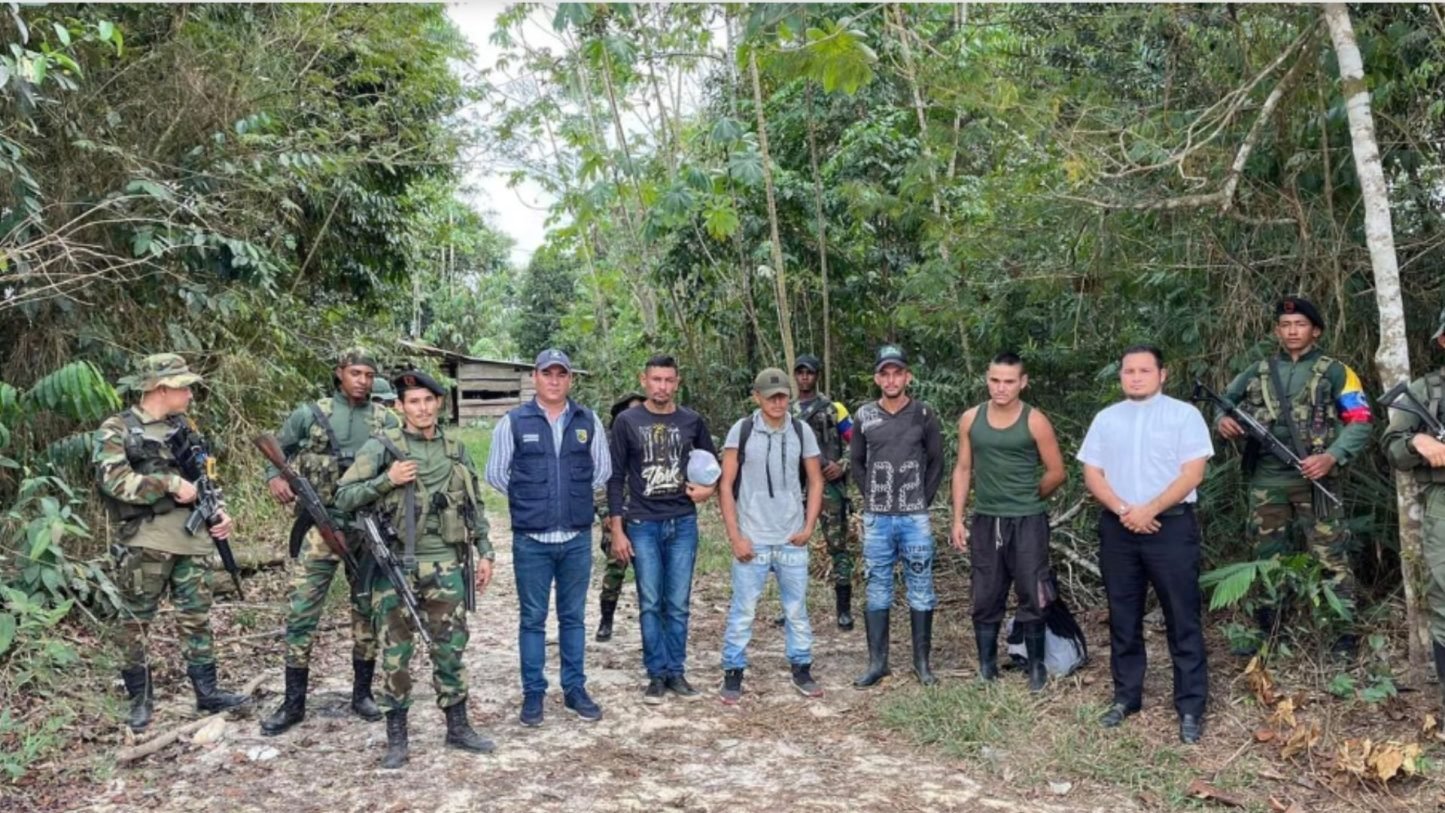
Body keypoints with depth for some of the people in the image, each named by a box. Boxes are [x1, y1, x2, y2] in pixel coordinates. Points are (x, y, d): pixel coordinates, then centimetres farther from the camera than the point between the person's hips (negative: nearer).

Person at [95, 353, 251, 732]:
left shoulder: (183, 428, 13)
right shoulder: (116, 430, -6)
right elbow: (114, 480, -20)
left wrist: (218, 512, 4)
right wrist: (172, 484, -20)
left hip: (189, 538, 5)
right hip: (142, 544, -5)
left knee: (196, 617, 8)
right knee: (136, 622, 6)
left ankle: (207, 691, 14)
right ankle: (140, 698, 18)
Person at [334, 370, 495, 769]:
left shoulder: (456, 450, 9)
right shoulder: (381, 446, -5)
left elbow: (474, 506, 15)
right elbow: (343, 498, -7)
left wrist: (484, 552, 10)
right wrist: (387, 480, -20)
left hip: (446, 567, 3)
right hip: (396, 567, -3)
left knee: (451, 649, 10)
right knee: (396, 654, 4)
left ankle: (458, 727, 22)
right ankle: (396, 737, 15)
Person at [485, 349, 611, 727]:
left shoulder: (588, 422, 4)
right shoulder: (513, 422, -2)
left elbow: (602, 470, 14)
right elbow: (496, 474, 4)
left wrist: (576, 497, 9)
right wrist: (527, 500, 6)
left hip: (577, 539, 2)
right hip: (531, 540, -2)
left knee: (573, 617, 11)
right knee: (533, 619, 6)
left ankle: (575, 689, 21)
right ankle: (533, 693, 16)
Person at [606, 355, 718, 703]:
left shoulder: (691, 421, 4)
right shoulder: (627, 422, -2)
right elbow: (615, 478, -1)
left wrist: (709, 488, -1)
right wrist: (617, 530, -4)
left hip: (683, 523, 2)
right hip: (643, 525, -2)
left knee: (678, 604, 6)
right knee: (650, 604, 2)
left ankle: (676, 671, 17)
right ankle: (657, 675, 12)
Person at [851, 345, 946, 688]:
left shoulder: (923, 414, -1)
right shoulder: (864, 416, 3)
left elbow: (936, 462, 5)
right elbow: (856, 461, 12)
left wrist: (924, 500, 0)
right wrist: (870, 498, 5)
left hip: (915, 518, -1)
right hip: (876, 519, 1)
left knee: (920, 590, 5)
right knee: (877, 591, 7)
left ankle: (922, 662, 15)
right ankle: (877, 662, 15)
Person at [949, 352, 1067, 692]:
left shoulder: (1035, 422, -7)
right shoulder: (970, 420, 3)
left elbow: (1057, 472, 0)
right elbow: (963, 469, 8)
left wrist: (1028, 498, 9)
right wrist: (958, 519, 4)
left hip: (1028, 521, -3)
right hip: (986, 521, 3)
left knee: (1032, 597, 3)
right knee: (985, 600, 8)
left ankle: (1036, 666, 18)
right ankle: (986, 668, 18)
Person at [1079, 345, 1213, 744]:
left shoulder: (1184, 414, -1)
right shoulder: (1106, 419, 10)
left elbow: (1192, 473, -8)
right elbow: (1092, 475, 6)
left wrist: (1148, 510, -15)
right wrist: (1124, 510, -10)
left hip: (1170, 525, -4)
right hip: (1117, 528, 4)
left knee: (1183, 618, 0)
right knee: (1123, 617, 11)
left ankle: (1191, 707, 7)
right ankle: (1126, 695, 23)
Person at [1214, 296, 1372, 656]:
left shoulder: (1334, 372, 3)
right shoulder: (1257, 373, 12)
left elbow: (1360, 423, -3)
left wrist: (1332, 457, -17)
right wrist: (1222, 422, -5)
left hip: (1313, 480, -3)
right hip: (1266, 482, 4)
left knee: (1331, 558, -3)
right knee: (1267, 557, 11)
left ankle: (1345, 634, 6)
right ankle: (1266, 632, 21)